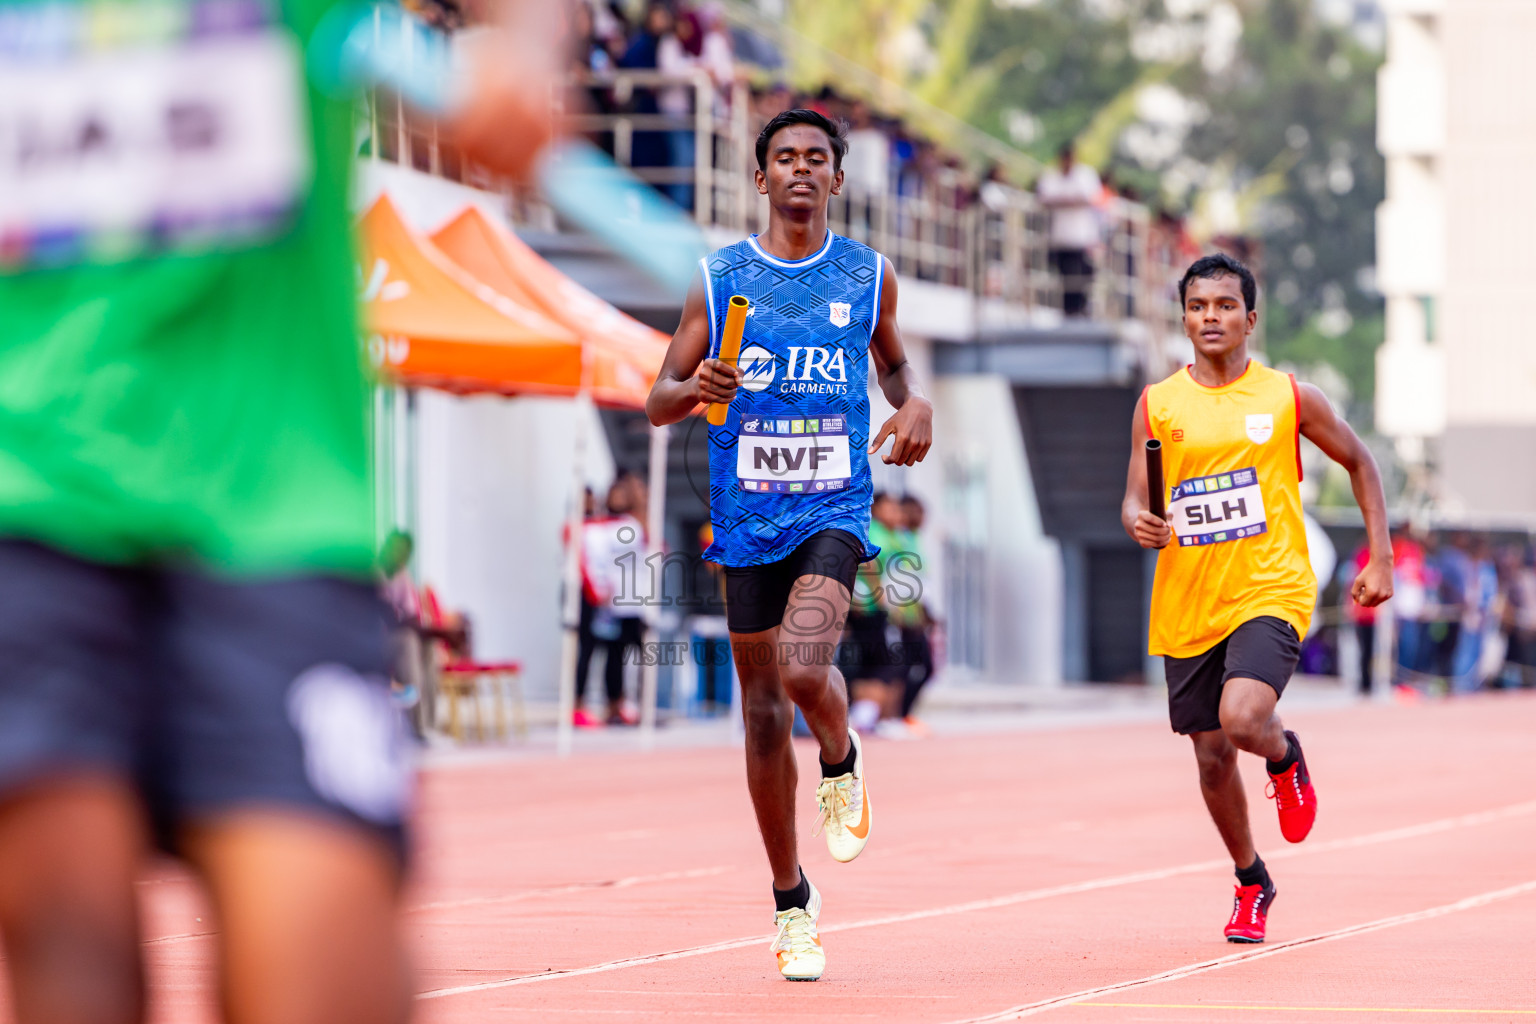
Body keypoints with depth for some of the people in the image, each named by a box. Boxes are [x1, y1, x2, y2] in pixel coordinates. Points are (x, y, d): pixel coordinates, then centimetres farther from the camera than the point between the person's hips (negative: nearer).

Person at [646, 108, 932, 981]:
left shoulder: (869, 276, 4)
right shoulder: (719, 281, 2)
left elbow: (893, 359, 22)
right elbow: (660, 401, 5)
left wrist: (917, 404, 0)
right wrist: (696, 388, -18)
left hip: (836, 508, -1)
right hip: (749, 515, 1)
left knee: (804, 670, -27)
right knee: (764, 712, 6)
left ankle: (843, 760, 9)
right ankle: (792, 904, 19)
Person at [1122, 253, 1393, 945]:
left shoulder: (1288, 397, 0)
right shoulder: (1157, 404, 3)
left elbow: (1358, 462, 13)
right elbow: (1135, 502, 4)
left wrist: (1380, 558, 7)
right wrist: (1139, 523, -21)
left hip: (1270, 593, -3)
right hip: (1186, 604, 3)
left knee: (1241, 717, -27)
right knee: (1212, 757, 7)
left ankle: (1286, 758, 11)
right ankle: (1252, 885, 32)